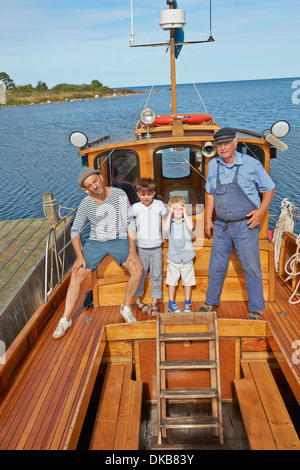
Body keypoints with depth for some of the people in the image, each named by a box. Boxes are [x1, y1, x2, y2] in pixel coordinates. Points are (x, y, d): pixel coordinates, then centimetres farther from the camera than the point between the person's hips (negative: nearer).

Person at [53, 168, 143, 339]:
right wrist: (80, 256, -12)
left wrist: (132, 251, -17)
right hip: (96, 242, 1)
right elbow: (75, 231, 0)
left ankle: (126, 308, -2)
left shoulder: (119, 194, -12)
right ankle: (65, 320, 2)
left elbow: (130, 222, -10)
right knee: (76, 276, -11)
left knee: (137, 269, -23)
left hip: (119, 240, -1)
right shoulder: (85, 205, -9)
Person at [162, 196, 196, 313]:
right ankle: (171, 303, 22)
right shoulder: (169, 221, -1)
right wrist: (170, 214, -18)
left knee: (188, 282, 9)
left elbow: (191, 227, -25)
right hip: (173, 258, 0)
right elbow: (165, 229, -24)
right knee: (172, 282, 7)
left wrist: (184, 213, -18)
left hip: (187, 258, 0)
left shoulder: (187, 220, -2)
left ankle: (187, 303, 26)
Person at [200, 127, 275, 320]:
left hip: (245, 226, -4)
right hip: (221, 226, 4)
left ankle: (256, 309, 18)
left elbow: (269, 189, 2)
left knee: (251, 268, 3)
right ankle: (212, 302, 32)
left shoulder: (252, 164, -8)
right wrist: (208, 219, 11)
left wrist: (261, 211, -10)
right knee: (216, 266, 13)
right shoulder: (213, 165, 4)